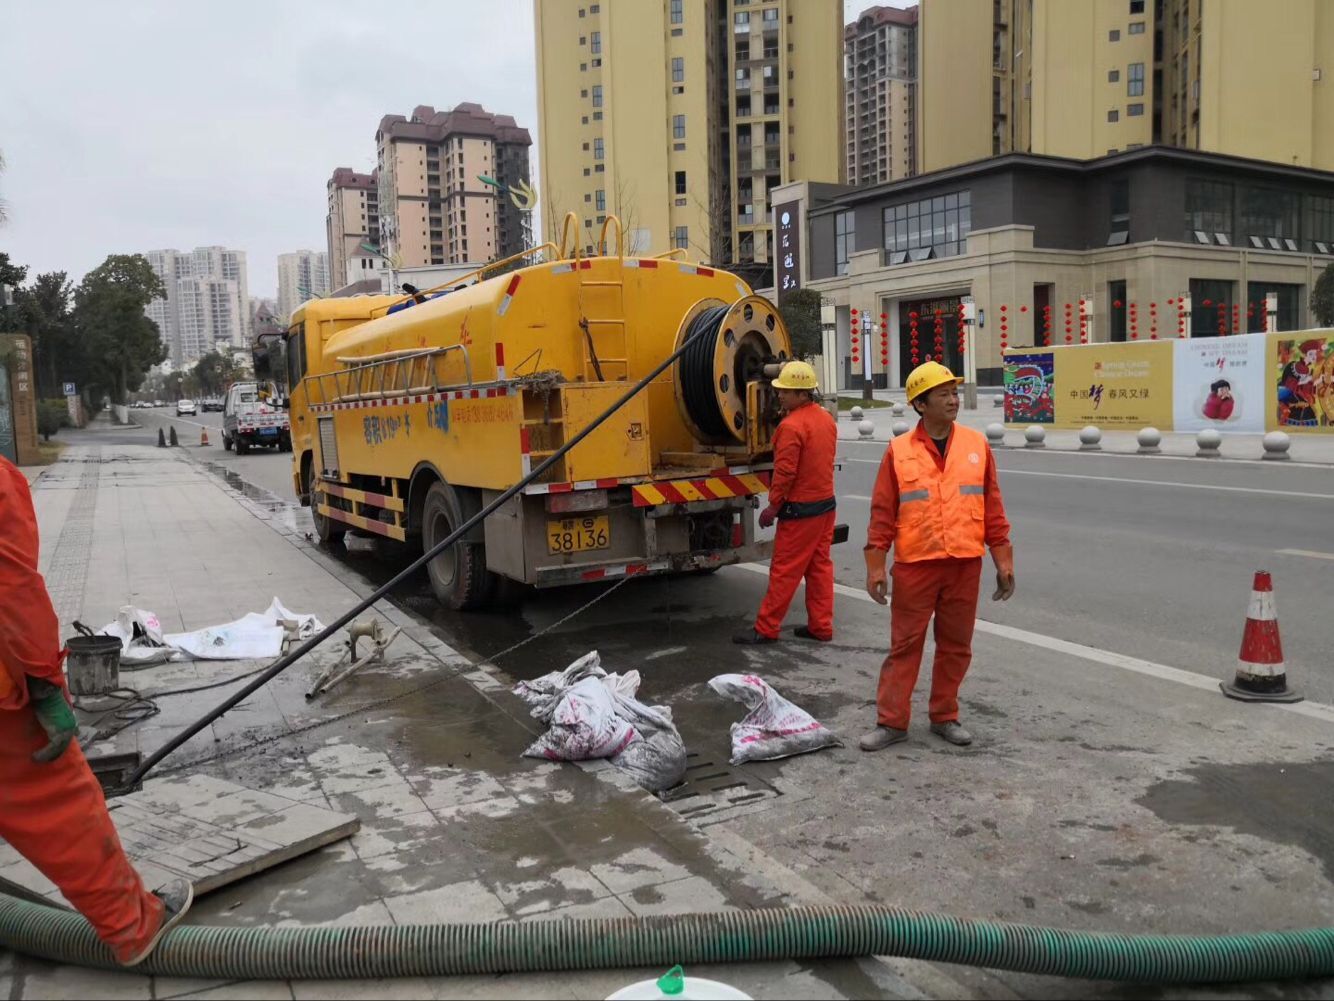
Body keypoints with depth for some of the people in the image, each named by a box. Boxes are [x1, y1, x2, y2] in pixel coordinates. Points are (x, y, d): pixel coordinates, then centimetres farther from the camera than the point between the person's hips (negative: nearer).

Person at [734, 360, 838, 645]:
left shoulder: (791, 426, -19)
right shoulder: (826, 418, 8)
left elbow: (785, 472, -20)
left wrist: (773, 506, -13)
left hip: (799, 509, -9)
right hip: (826, 503, 9)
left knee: (784, 570, -2)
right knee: (819, 566, 13)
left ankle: (765, 628, 6)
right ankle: (821, 626, 18)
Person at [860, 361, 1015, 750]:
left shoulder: (976, 444, 4)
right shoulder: (898, 451, -2)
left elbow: (992, 506, 6)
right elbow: (883, 512, -1)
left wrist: (1003, 559, 4)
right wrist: (876, 565, -5)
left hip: (965, 565, 2)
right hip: (914, 565, -2)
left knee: (956, 646, 12)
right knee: (904, 644, 5)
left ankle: (945, 716, 27)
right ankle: (891, 721, 15)